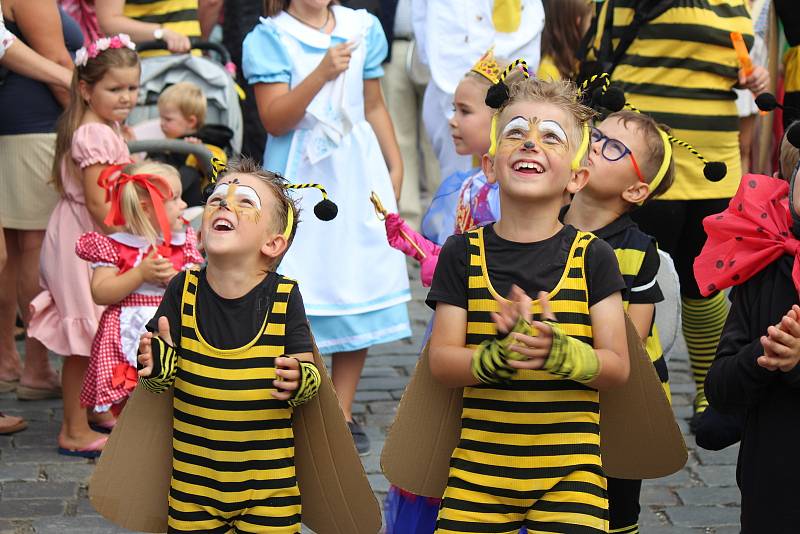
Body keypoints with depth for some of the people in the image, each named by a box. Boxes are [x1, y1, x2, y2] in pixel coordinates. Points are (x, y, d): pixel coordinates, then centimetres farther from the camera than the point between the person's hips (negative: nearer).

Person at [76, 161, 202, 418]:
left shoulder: (185, 243, 8)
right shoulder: (115, 247, -5)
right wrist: (141, 274, -19)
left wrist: (176, 278, -13)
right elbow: (100, 294, -12)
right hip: (131, 337, -3)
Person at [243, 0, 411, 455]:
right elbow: (275, 119, -13)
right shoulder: (269, 38, -4)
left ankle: (343, 412, 12)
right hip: (301, 177, -4)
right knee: (297, 294, -5)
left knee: (359, 283, 3)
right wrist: (322, 73, -23)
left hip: (358, 171, 4)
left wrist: (395, 166, 14)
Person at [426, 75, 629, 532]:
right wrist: (499, 355, -23)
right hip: (479, 466, 1)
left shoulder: (592, 257, 0)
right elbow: (441, 361, -2)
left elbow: (617, 366, -4)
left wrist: (559, 352, -24)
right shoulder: (464, 253, 3)